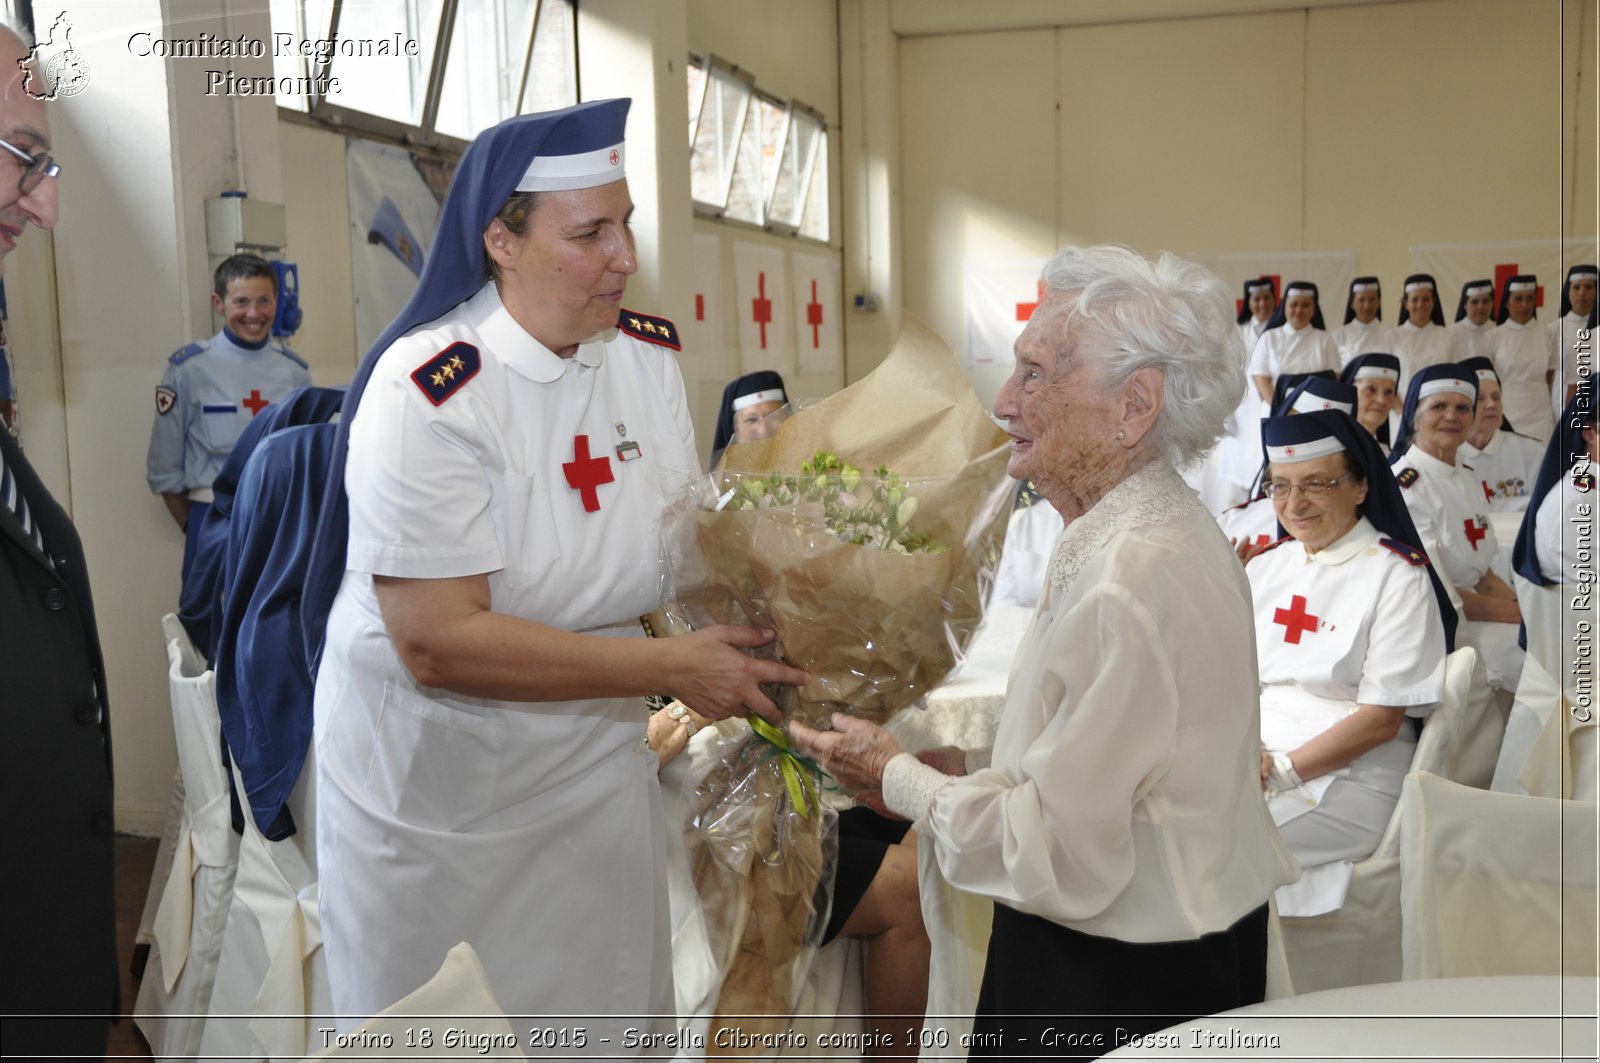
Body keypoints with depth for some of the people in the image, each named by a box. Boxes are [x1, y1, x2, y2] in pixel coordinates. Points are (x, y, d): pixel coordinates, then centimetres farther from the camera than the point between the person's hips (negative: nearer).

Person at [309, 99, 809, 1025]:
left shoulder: (651, 355, -3)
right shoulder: (428, 394, -23)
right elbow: (438, 645, -27)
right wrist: (668, 667, -26)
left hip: (597, 768, 5)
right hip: (434, 790, -4)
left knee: (617, 1012, 16)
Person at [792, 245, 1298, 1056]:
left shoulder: (1125, 583, -28)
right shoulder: (1168, 529, 4)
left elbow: (1059, 854, -25)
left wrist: (898, 779, -12)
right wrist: (965, 770, 3)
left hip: (1124, 988, -9)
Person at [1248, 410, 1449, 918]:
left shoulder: (1398, 577, -4)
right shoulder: (1264, 565, 14)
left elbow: (1383, 719, -9)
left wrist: (1281, 771, -15)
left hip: (1351, 776, -5)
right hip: (1252, 758, 5)